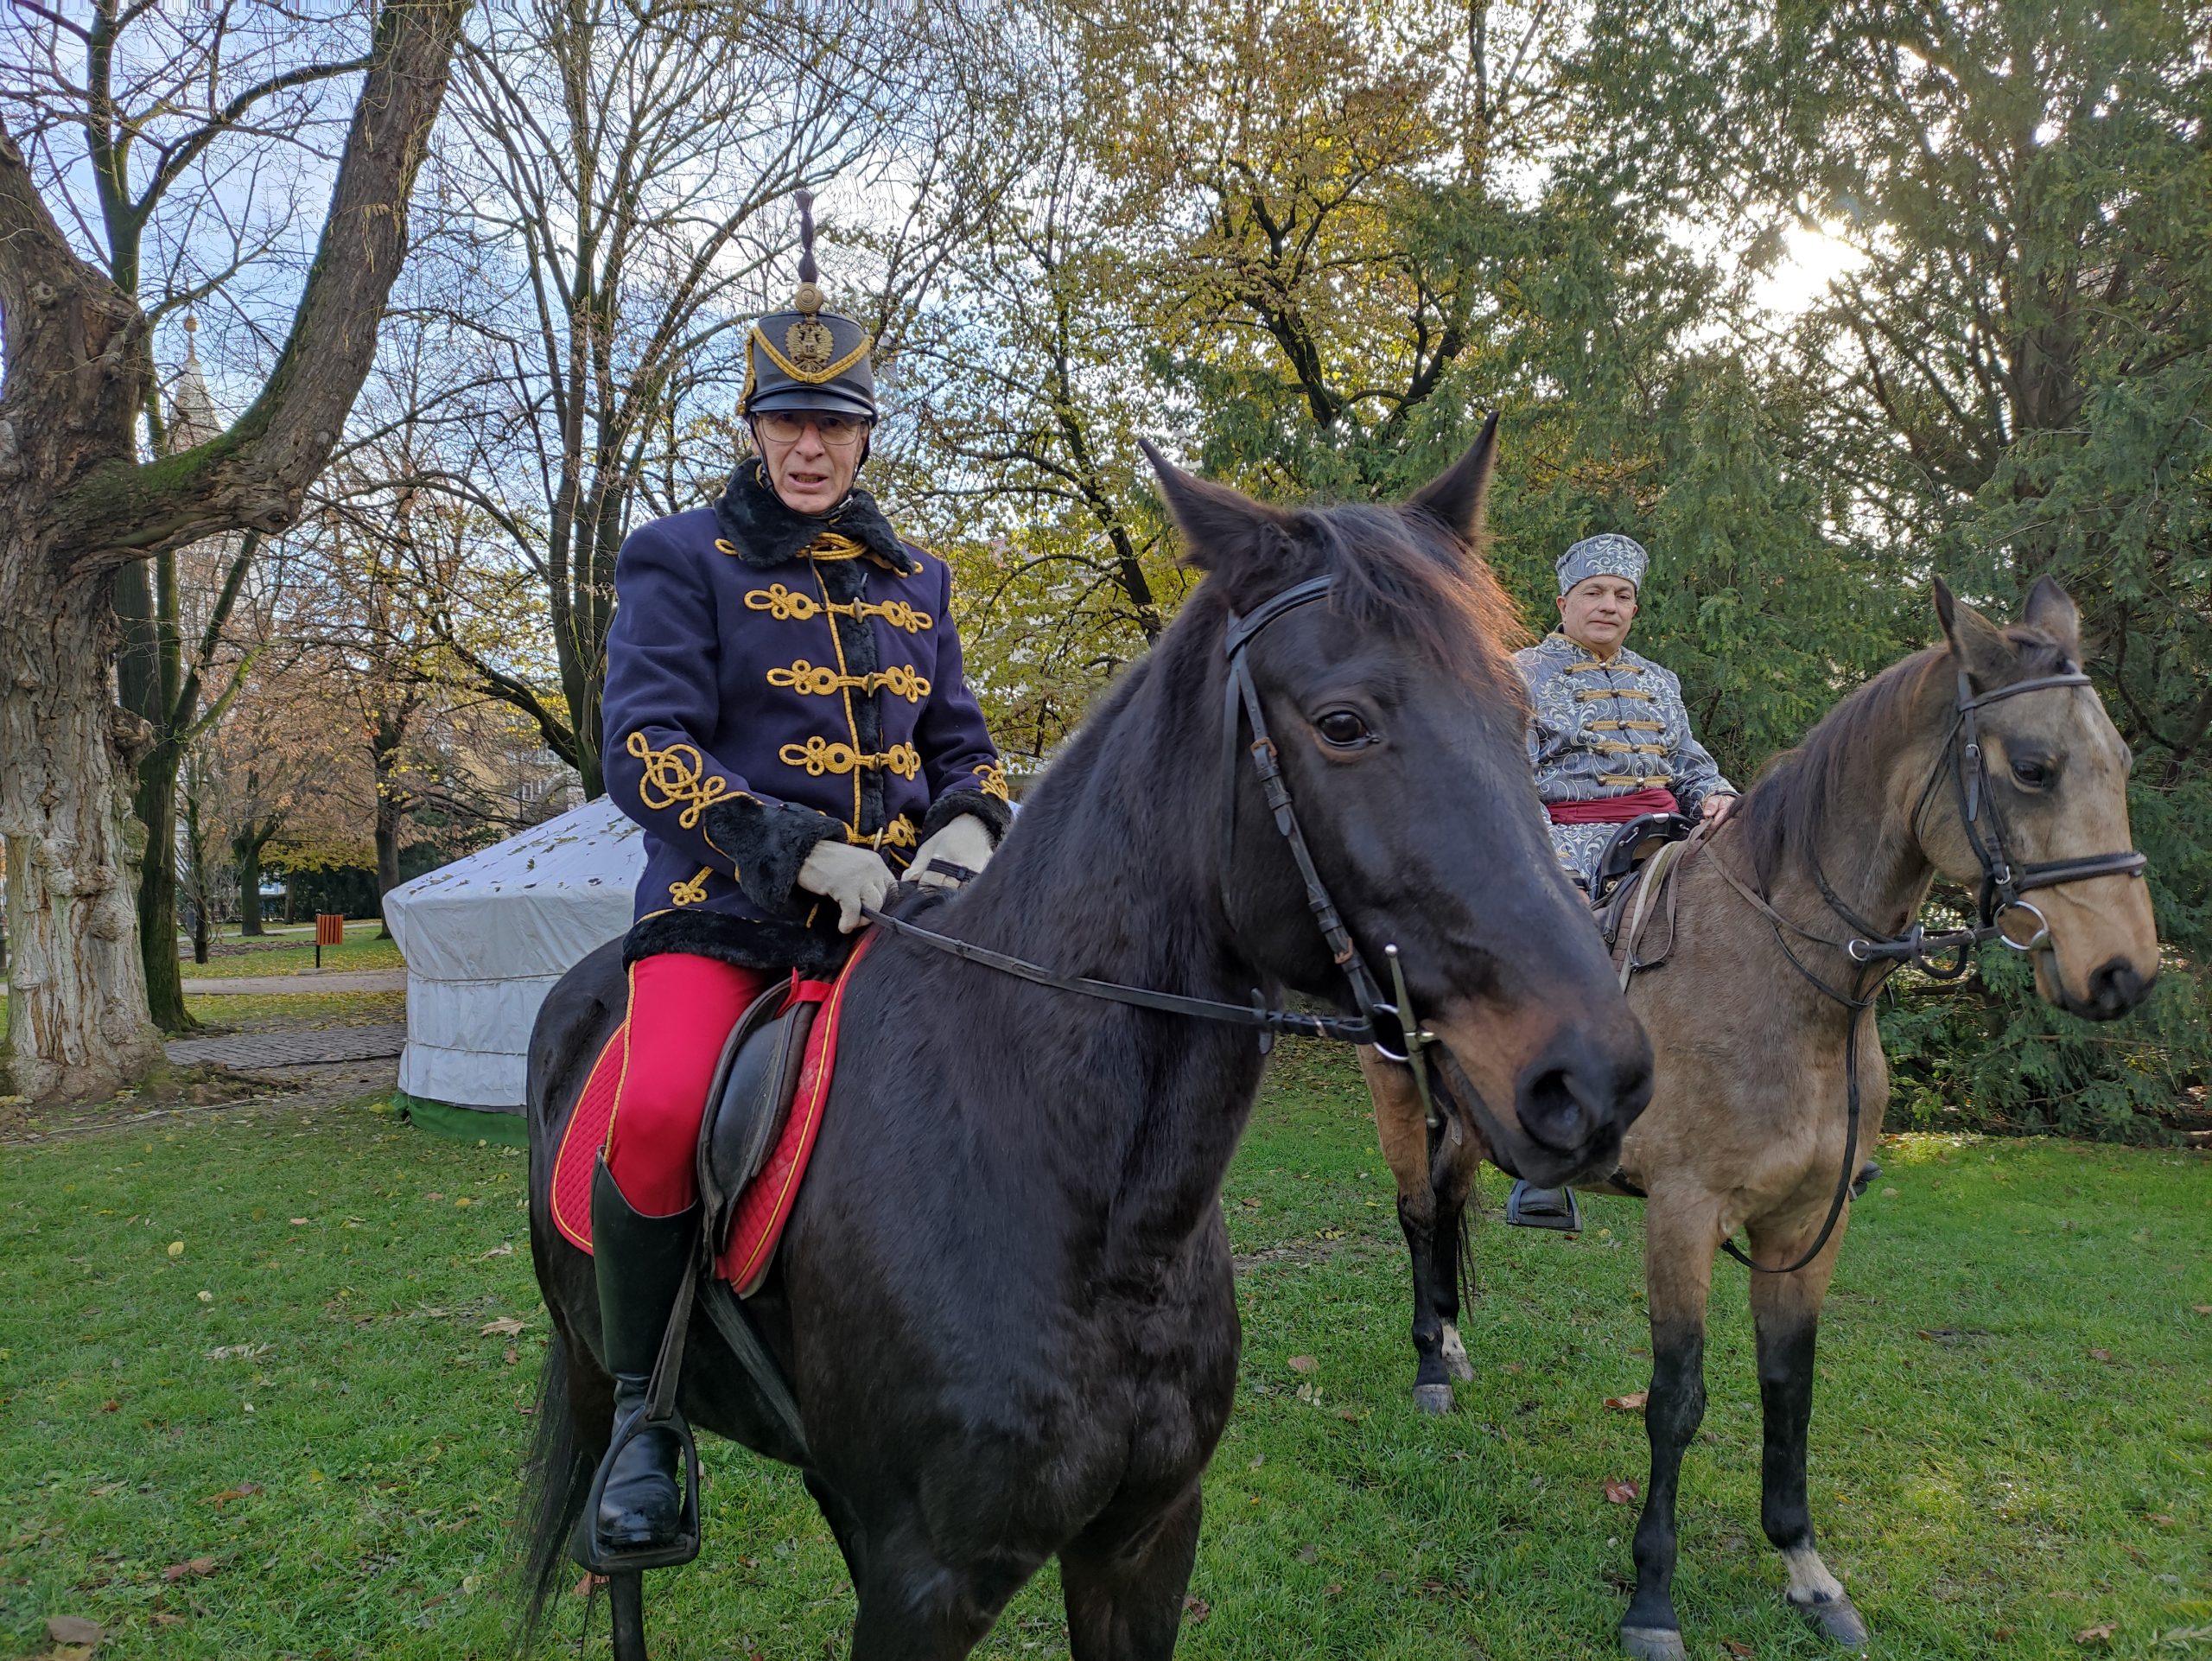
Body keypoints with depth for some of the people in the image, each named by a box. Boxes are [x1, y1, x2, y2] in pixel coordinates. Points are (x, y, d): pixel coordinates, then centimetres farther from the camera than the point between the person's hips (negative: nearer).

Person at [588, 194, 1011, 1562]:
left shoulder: (914, 580, 20)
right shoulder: (682, 560, 6)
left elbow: (961, 743, 22)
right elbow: (648, 747, -6)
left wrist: (970, 829, -3)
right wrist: (802, 853, -19)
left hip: (894, 904, 4)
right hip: (728, 902, -4)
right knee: (660, 1113, -31)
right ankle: (643, 1407, -6)